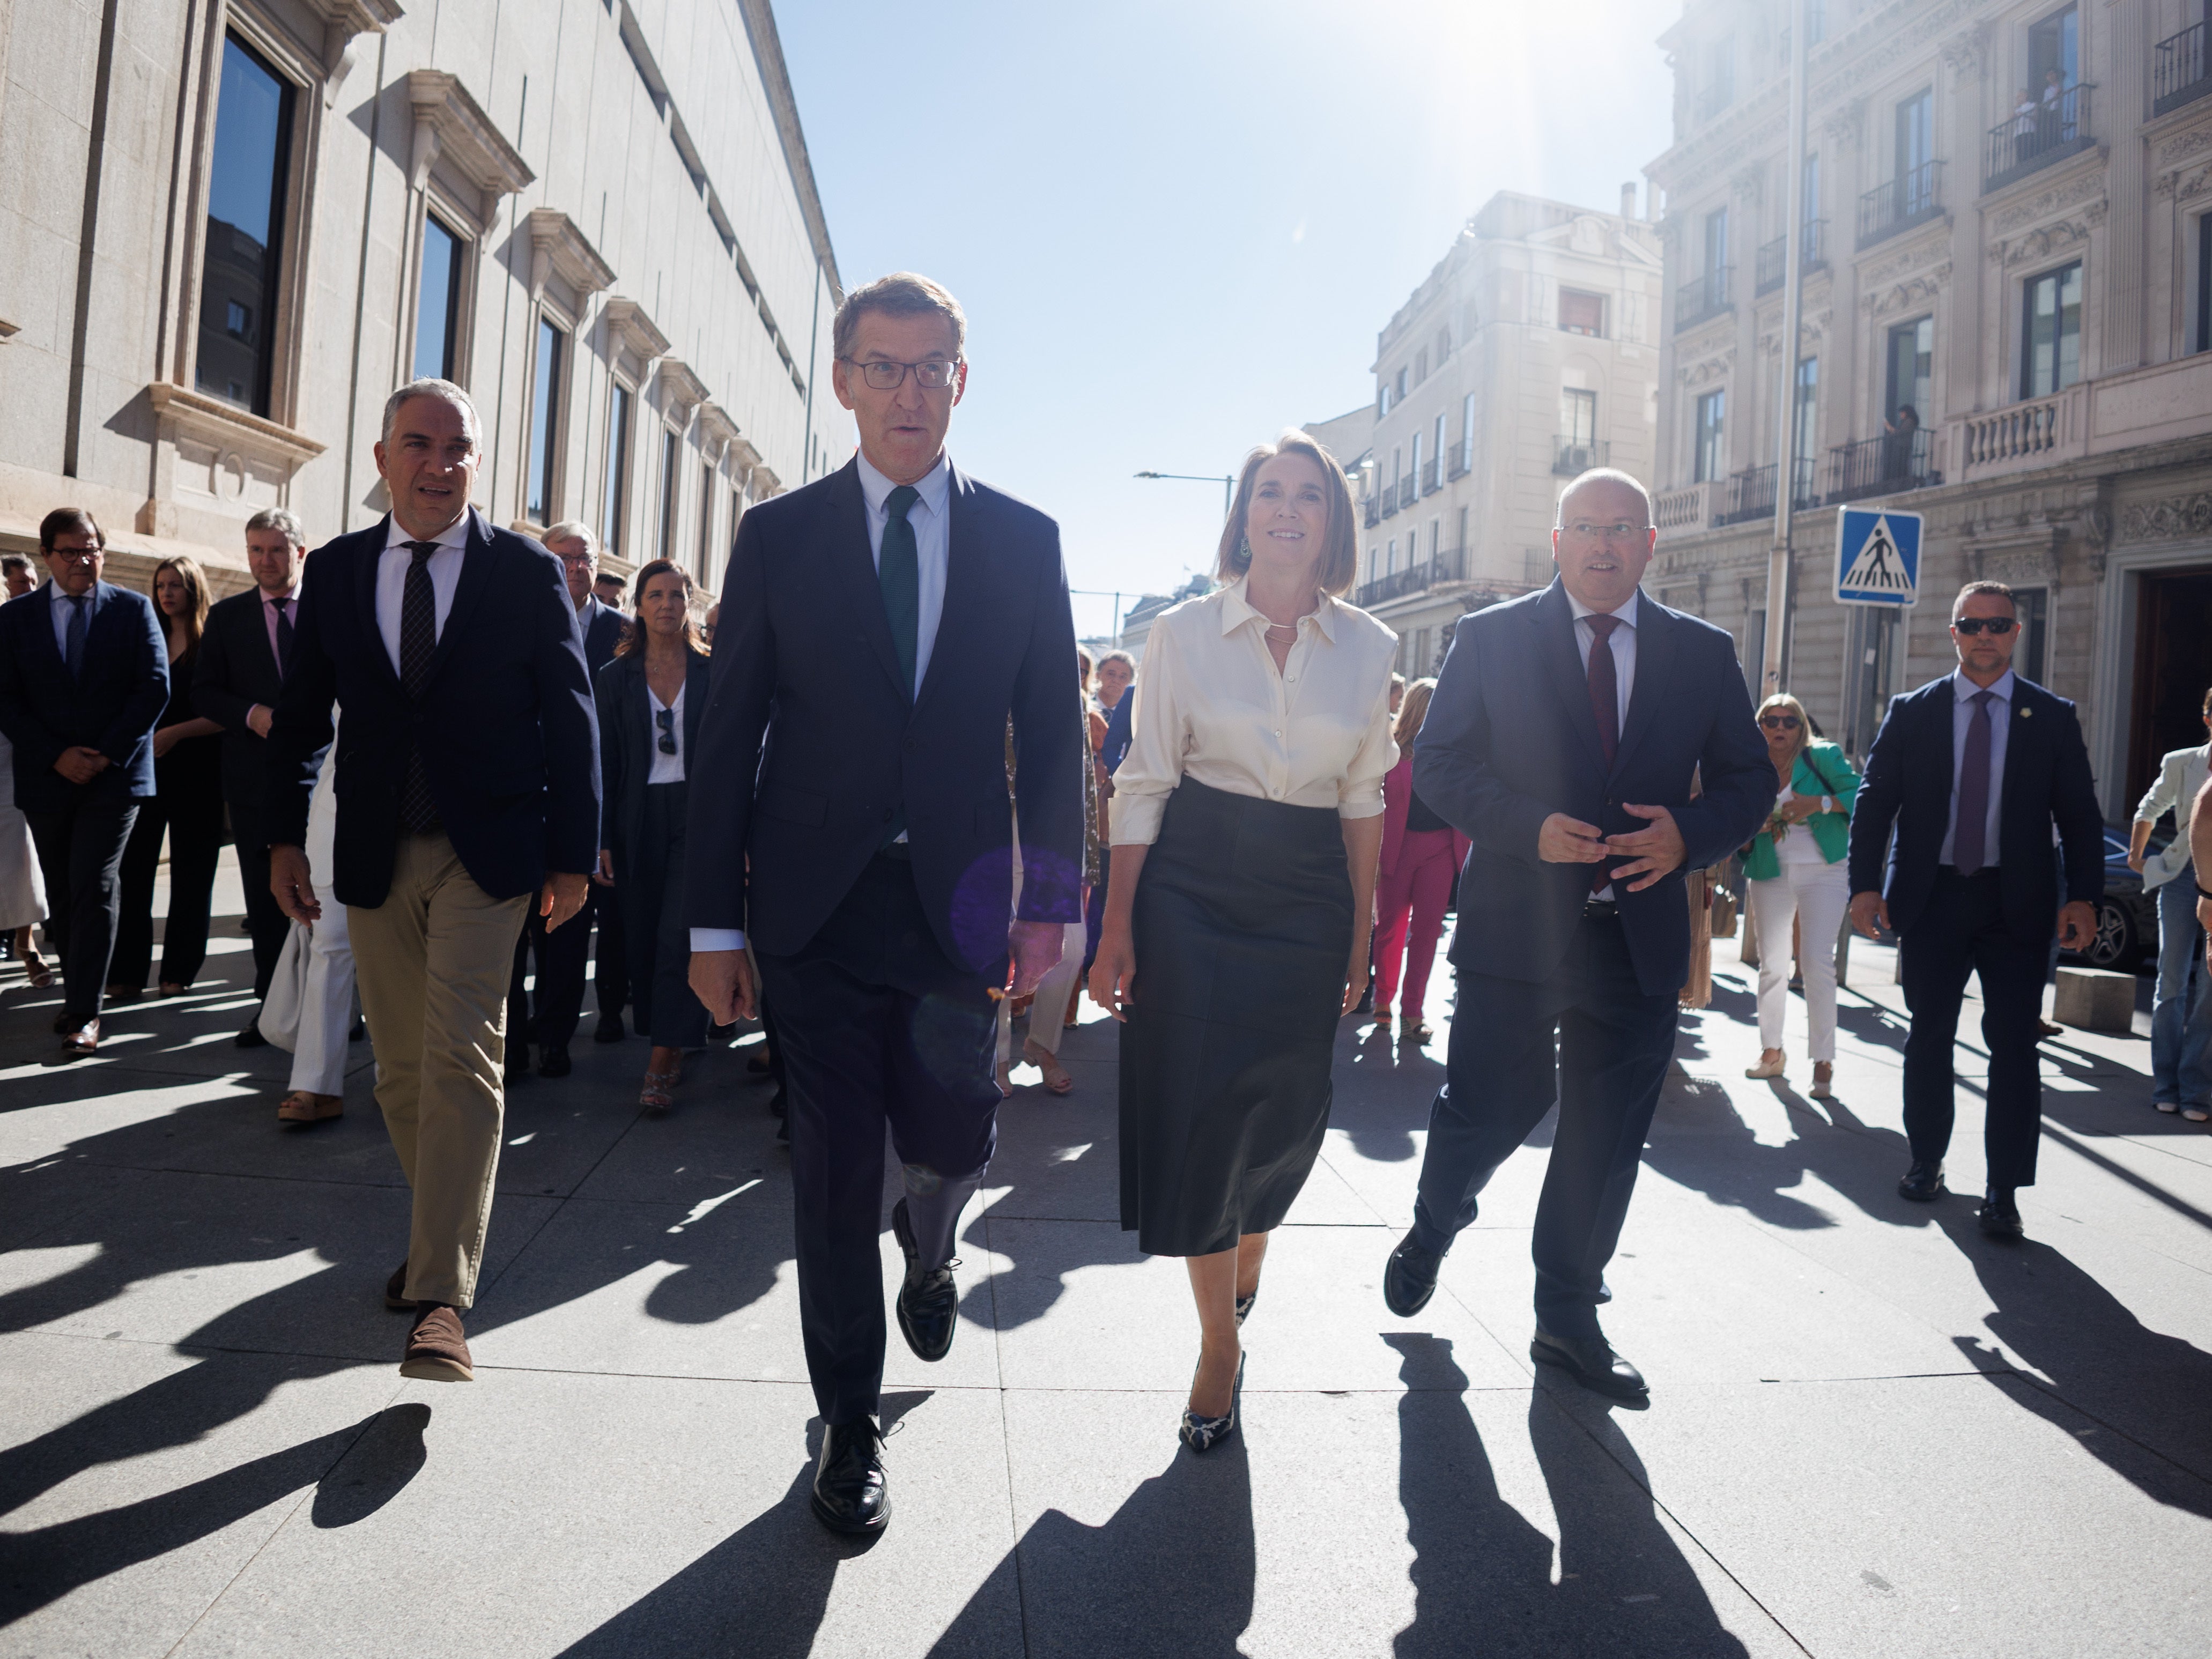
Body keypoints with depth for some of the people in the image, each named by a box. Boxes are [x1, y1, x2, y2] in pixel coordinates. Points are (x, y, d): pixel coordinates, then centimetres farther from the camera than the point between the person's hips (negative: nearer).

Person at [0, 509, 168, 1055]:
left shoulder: (134, 609, 3)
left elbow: (155, 688, -3)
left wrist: (107, 755, -10)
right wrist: (56, 757, -9)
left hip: (115, 774, -2)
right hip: (46, 779, 3)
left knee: (95, 889, -7)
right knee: (62, 894, 10)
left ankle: (85, 1012, -4)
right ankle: (77, 994, 21)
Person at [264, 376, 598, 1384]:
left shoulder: (527, 571, -1)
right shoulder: (336, 570, 8)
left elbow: (570, 717, -1)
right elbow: (302, 711, 12)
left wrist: (573, 855, -4)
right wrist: (284, 837, 7)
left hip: (485, 851, -4)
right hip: (375, 855, 4)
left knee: (461, 1060, -11)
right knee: (400, 1071, 12)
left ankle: (440, 1300, -8)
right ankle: (444, 1235, 32)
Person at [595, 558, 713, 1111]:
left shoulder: (713, 673, 5)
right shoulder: (615, 678, 7)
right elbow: (605, 763, 5)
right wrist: (600, 841, -2)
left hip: (698, 815, -2)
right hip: (639, 820, 2)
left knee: (679, 935, -12)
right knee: (645, 939, 6)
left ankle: (661, 1064, -9)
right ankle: (672, 1046, 21)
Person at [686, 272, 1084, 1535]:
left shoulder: (1022, 540, 5)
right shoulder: (780, 535, 3)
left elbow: (1053, 732, 5)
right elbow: (732, 734, 2)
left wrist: (1049, 899, -2)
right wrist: (716, 920, -2)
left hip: (956, 901, 1)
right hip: (815, 903, 0)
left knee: (956, 1139, 7)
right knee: (836, 1169, 6)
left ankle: (928, 1241, 46)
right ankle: (852, 1426, 25)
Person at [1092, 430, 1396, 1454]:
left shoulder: (1368, 649, 5)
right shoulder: (1183, 633, -1)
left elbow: (1363, 802, 9)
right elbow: (1143, 786, -1)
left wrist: (1361, 937, 7)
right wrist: (1118, 931, -6)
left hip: (1306, 900, 2)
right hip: (1191, 889, -2)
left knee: (1283, 1115, 8)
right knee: (1197, 1109, -2)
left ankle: (1243, 1273, 41)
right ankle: (1219, 1344, 15)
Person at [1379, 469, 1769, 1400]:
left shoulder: (1703, 653, 8)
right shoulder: (1493, 638, 1)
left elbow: (1748, 780, 10)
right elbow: (1439, 764, -2)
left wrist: (1688, 835, -11)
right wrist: (1532, 827, -17)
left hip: (1638, 933, 3)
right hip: (1516, 928, -3)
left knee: (1606, 1140, 10)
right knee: (1490, 1107, 3)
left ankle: (1568, 1319, 28)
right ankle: (1433, 1230, 36)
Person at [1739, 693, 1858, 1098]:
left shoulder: (1823, 757, -3)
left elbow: (1860, 795, -10)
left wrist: (1819, 803, -21)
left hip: (1823, 872, -4)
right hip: (1771, 875, 4)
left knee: (1817, 961, -12)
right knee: (1772, 965, 10)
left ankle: (1824, 1063, -5)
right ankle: (1772, 1052, 24)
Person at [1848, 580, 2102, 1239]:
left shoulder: (2052, 717, 5)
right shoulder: (1912, 712, 4)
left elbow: (2079, 812, 3)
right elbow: (1874, 801, 2)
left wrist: (2083, 895, -8)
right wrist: (1865, 884, -8)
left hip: (2016, 905, 0)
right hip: (1931, 898, 1)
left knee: (2014, 1047, -1)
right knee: (1928, 1039, 10)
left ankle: (2003, 1192, 6)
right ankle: (1926, 1162, 27)